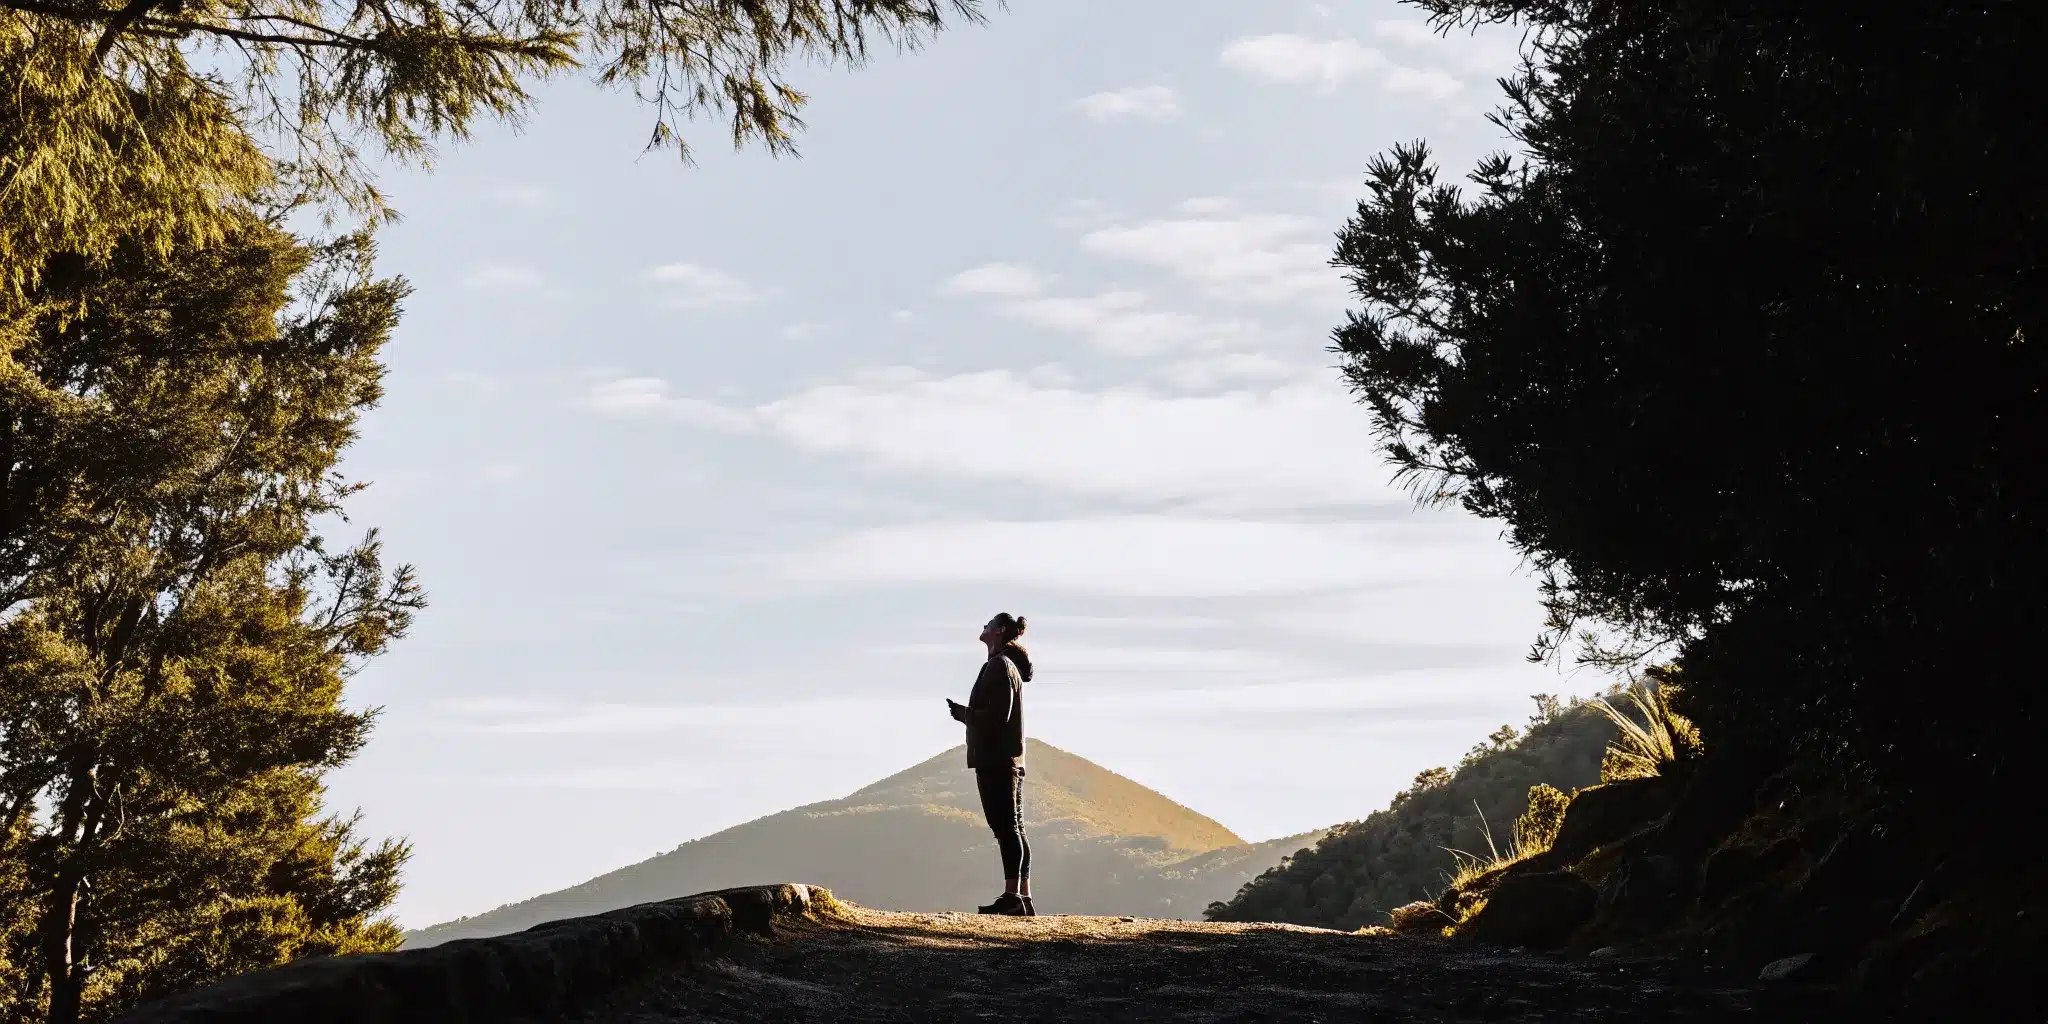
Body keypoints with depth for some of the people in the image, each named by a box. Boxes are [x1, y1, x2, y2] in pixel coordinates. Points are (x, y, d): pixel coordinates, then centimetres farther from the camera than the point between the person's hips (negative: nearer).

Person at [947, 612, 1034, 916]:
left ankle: (1012, 896, -15)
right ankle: (1023, 898, 8)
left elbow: (998, 716, -19)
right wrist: (965, 714, 17)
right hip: (1009, 760, 10)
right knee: (1014, 829, 8)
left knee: (1006, 828, -12)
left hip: (996, 761, -10)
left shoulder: (999, 666, -11)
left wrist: (963, 713, -8)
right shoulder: (1008, 665, 21)